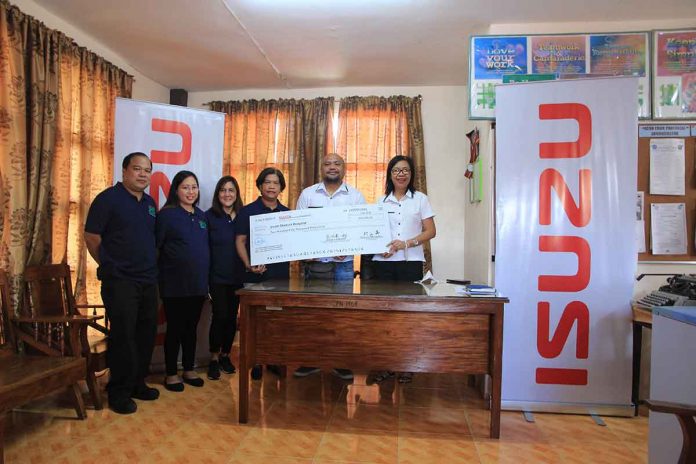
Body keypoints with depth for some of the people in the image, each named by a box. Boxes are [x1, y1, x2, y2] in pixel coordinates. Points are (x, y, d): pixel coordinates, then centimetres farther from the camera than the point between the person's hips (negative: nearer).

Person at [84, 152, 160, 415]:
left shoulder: (150, 203, 13)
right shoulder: (109, 198, -8)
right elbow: (91, 237, -7)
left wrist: (150, 265, 14)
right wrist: (110, 265, 1)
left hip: (148, 281, 7)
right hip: (120, 282, -7)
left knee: (146, 334, 12)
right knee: (123, 336, -1)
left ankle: (137, 383, 27)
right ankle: (119, 392, 13)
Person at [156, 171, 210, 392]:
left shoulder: (202, 216, 11)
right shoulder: (166, 214, -7)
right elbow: (155, 246, -9)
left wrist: (206, 278, 14)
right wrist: (159, 276, -11)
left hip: (198, 283, 5)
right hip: (174, 284, -5)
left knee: (191, 328, 14)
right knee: (175, 328, 4)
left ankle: (189, 369, 26)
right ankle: (171, 374, 18)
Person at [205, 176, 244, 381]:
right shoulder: (209, 216, -4)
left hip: (238, 276, 3)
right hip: (217, 276, -3)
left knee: (232, 317, 10)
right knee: (220, 316, -3)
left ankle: (225, 355, 27)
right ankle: (214, 358, 15)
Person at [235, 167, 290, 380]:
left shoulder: (287, 213, 11)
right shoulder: (248, 211, 1)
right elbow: (240, 241, -3)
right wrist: (249, 264, -16)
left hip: (281, 273, 3)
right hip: (256, 273, -3)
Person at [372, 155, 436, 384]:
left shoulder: (420, 199, 7)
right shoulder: (381, 200, 13)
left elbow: (430, 231, 3)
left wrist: (407, 243, -12)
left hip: (411, 262, -2)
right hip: (383, 262, 2)